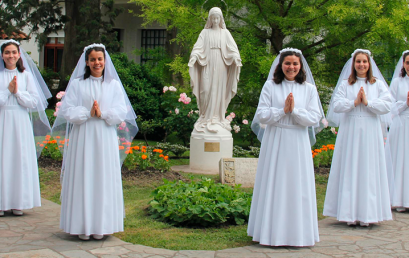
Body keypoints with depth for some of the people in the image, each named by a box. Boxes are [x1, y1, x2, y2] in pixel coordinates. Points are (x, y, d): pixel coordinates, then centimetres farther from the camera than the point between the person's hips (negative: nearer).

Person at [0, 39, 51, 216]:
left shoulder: (26, 75, 7)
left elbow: (34, 101, 1)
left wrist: (18, 92, -10)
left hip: (20, 122, 1)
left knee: (21, 159, 1)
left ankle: (18, 202, 8)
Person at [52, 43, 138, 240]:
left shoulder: (114, 84, 9)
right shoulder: (76, 84, 7)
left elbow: (121, 111, 0)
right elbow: (66, 110, -1)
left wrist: (102, 114, -13)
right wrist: (87, 113, -12)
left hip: (105, 138, 1)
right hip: (82, 138, -1)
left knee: (104, 179, 1)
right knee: (82, 179, -1)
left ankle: (101, 226, 7)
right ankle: (83, 226, 4)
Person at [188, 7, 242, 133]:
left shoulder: (225, 33, 9)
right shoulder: (205, 32, 8)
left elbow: (232, 47, -1)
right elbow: (198, 46, -3)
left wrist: (236, 57, -21)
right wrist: (194, 55, -22)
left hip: (221, 66, 1)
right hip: (208, 66, -1)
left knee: (219, 91, 1)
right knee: (206, 90, -7)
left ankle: (218, 118, 5)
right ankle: (206, 118, -2)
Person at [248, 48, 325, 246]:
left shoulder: (309, 89, 5)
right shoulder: (270, 86, 4)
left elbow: (314, 119, -2)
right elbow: (261, 115, -3)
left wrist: (294, 110, -14)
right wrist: (283, 110, -13)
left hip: (298, 143, 1)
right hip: (274, 142, 0)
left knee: (297, 187, 3)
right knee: (273, 187, 3)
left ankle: (297, 233, 12)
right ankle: (273, 232, 11)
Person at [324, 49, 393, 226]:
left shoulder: (378, 84, 8)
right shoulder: (345, 84, 9)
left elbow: (387, 106, -3)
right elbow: (336, 105, -3)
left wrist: (367, 102, -12)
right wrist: (354, 102, -12)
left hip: (370, 133, 0)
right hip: (349, 132, 0)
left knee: (368, 170, -1)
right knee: (349, 170, -1)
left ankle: (366, 214, 4)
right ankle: (350, 214, 3)